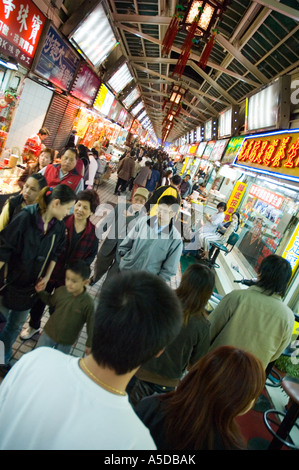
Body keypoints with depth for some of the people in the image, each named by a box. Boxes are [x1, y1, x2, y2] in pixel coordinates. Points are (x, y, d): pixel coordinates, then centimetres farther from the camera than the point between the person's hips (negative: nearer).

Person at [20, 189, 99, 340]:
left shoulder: (93, 232, -11)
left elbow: (92, 254, 1)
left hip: (69, 277, 0)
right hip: (48, 270, 0)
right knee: (39, 300, 22)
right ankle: (34, 326, 51)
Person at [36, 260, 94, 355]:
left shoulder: (88, 303, -28)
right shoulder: (60, 291, -18)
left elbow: (91, 325, -16)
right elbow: (51, 301, 6)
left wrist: (89, 344, -8)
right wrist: (41, 291, -10)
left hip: (67, 342, -3)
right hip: (49, 333, 3)